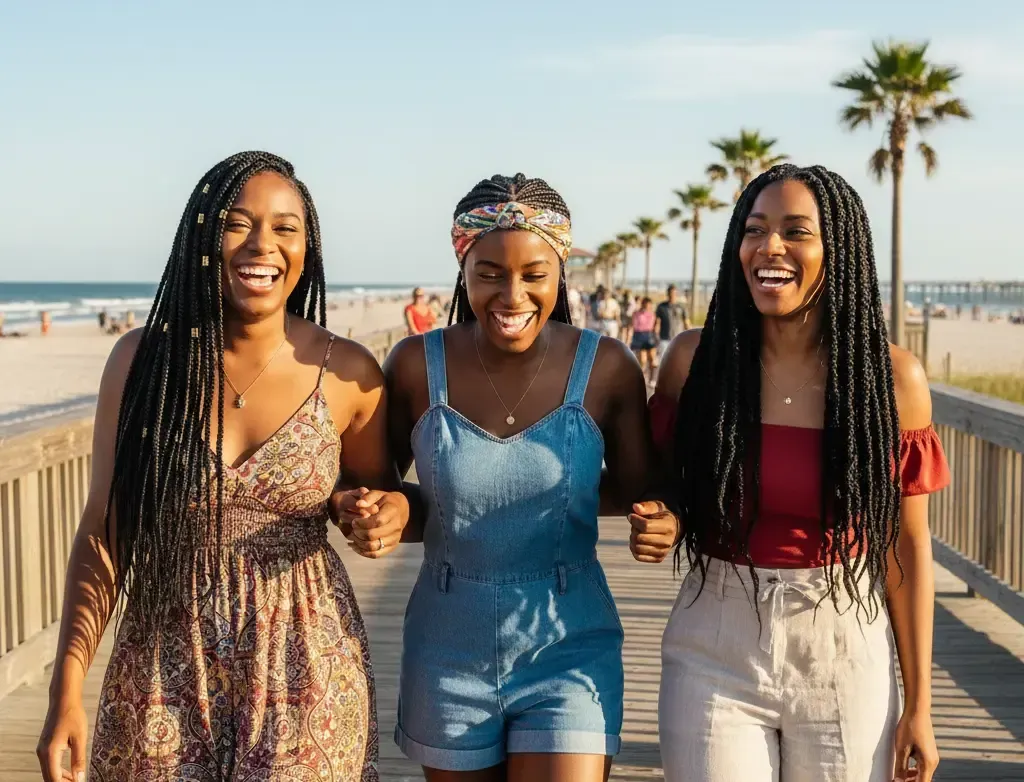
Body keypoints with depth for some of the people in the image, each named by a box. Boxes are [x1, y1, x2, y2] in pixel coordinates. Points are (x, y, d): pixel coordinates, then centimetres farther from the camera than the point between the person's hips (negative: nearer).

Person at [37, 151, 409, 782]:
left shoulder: (349, 374, -6)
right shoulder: (142, 359, -5)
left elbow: (378, 495, 10)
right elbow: (103, 534, -1)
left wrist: (392, 513, -14)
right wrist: (67, 688, -7)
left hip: (305, 668, 0)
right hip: (165, 665, 1)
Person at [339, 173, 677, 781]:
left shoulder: (607, 368, -9)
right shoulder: (417, 366, -7)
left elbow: (637, 491, 1)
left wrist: (660, 521, -21)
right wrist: (376, 512, -16)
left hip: (568, 648, -1)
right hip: (448, 655, 2)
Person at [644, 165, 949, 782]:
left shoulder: (894, 378, -7)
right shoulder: (696, 359, -6)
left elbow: (907, 546, 0)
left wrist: (920, 704, 1)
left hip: (846, 665, 0)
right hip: (716, 663, 0)